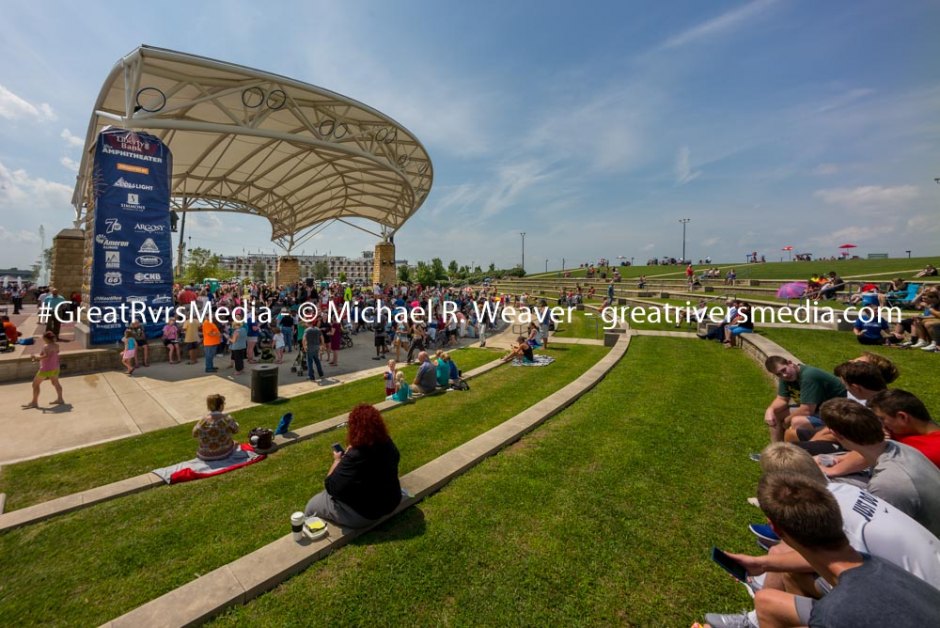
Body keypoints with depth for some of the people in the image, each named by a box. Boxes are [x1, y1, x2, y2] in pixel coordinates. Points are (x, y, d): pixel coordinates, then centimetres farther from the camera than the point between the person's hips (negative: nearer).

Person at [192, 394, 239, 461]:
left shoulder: (203, 421, -19)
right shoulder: (227, 419, -21)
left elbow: (194, 434, -1)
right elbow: (235, 430, -4)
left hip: (206, 456, 2)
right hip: (225, 453, -1)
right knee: (235, 443, 31)